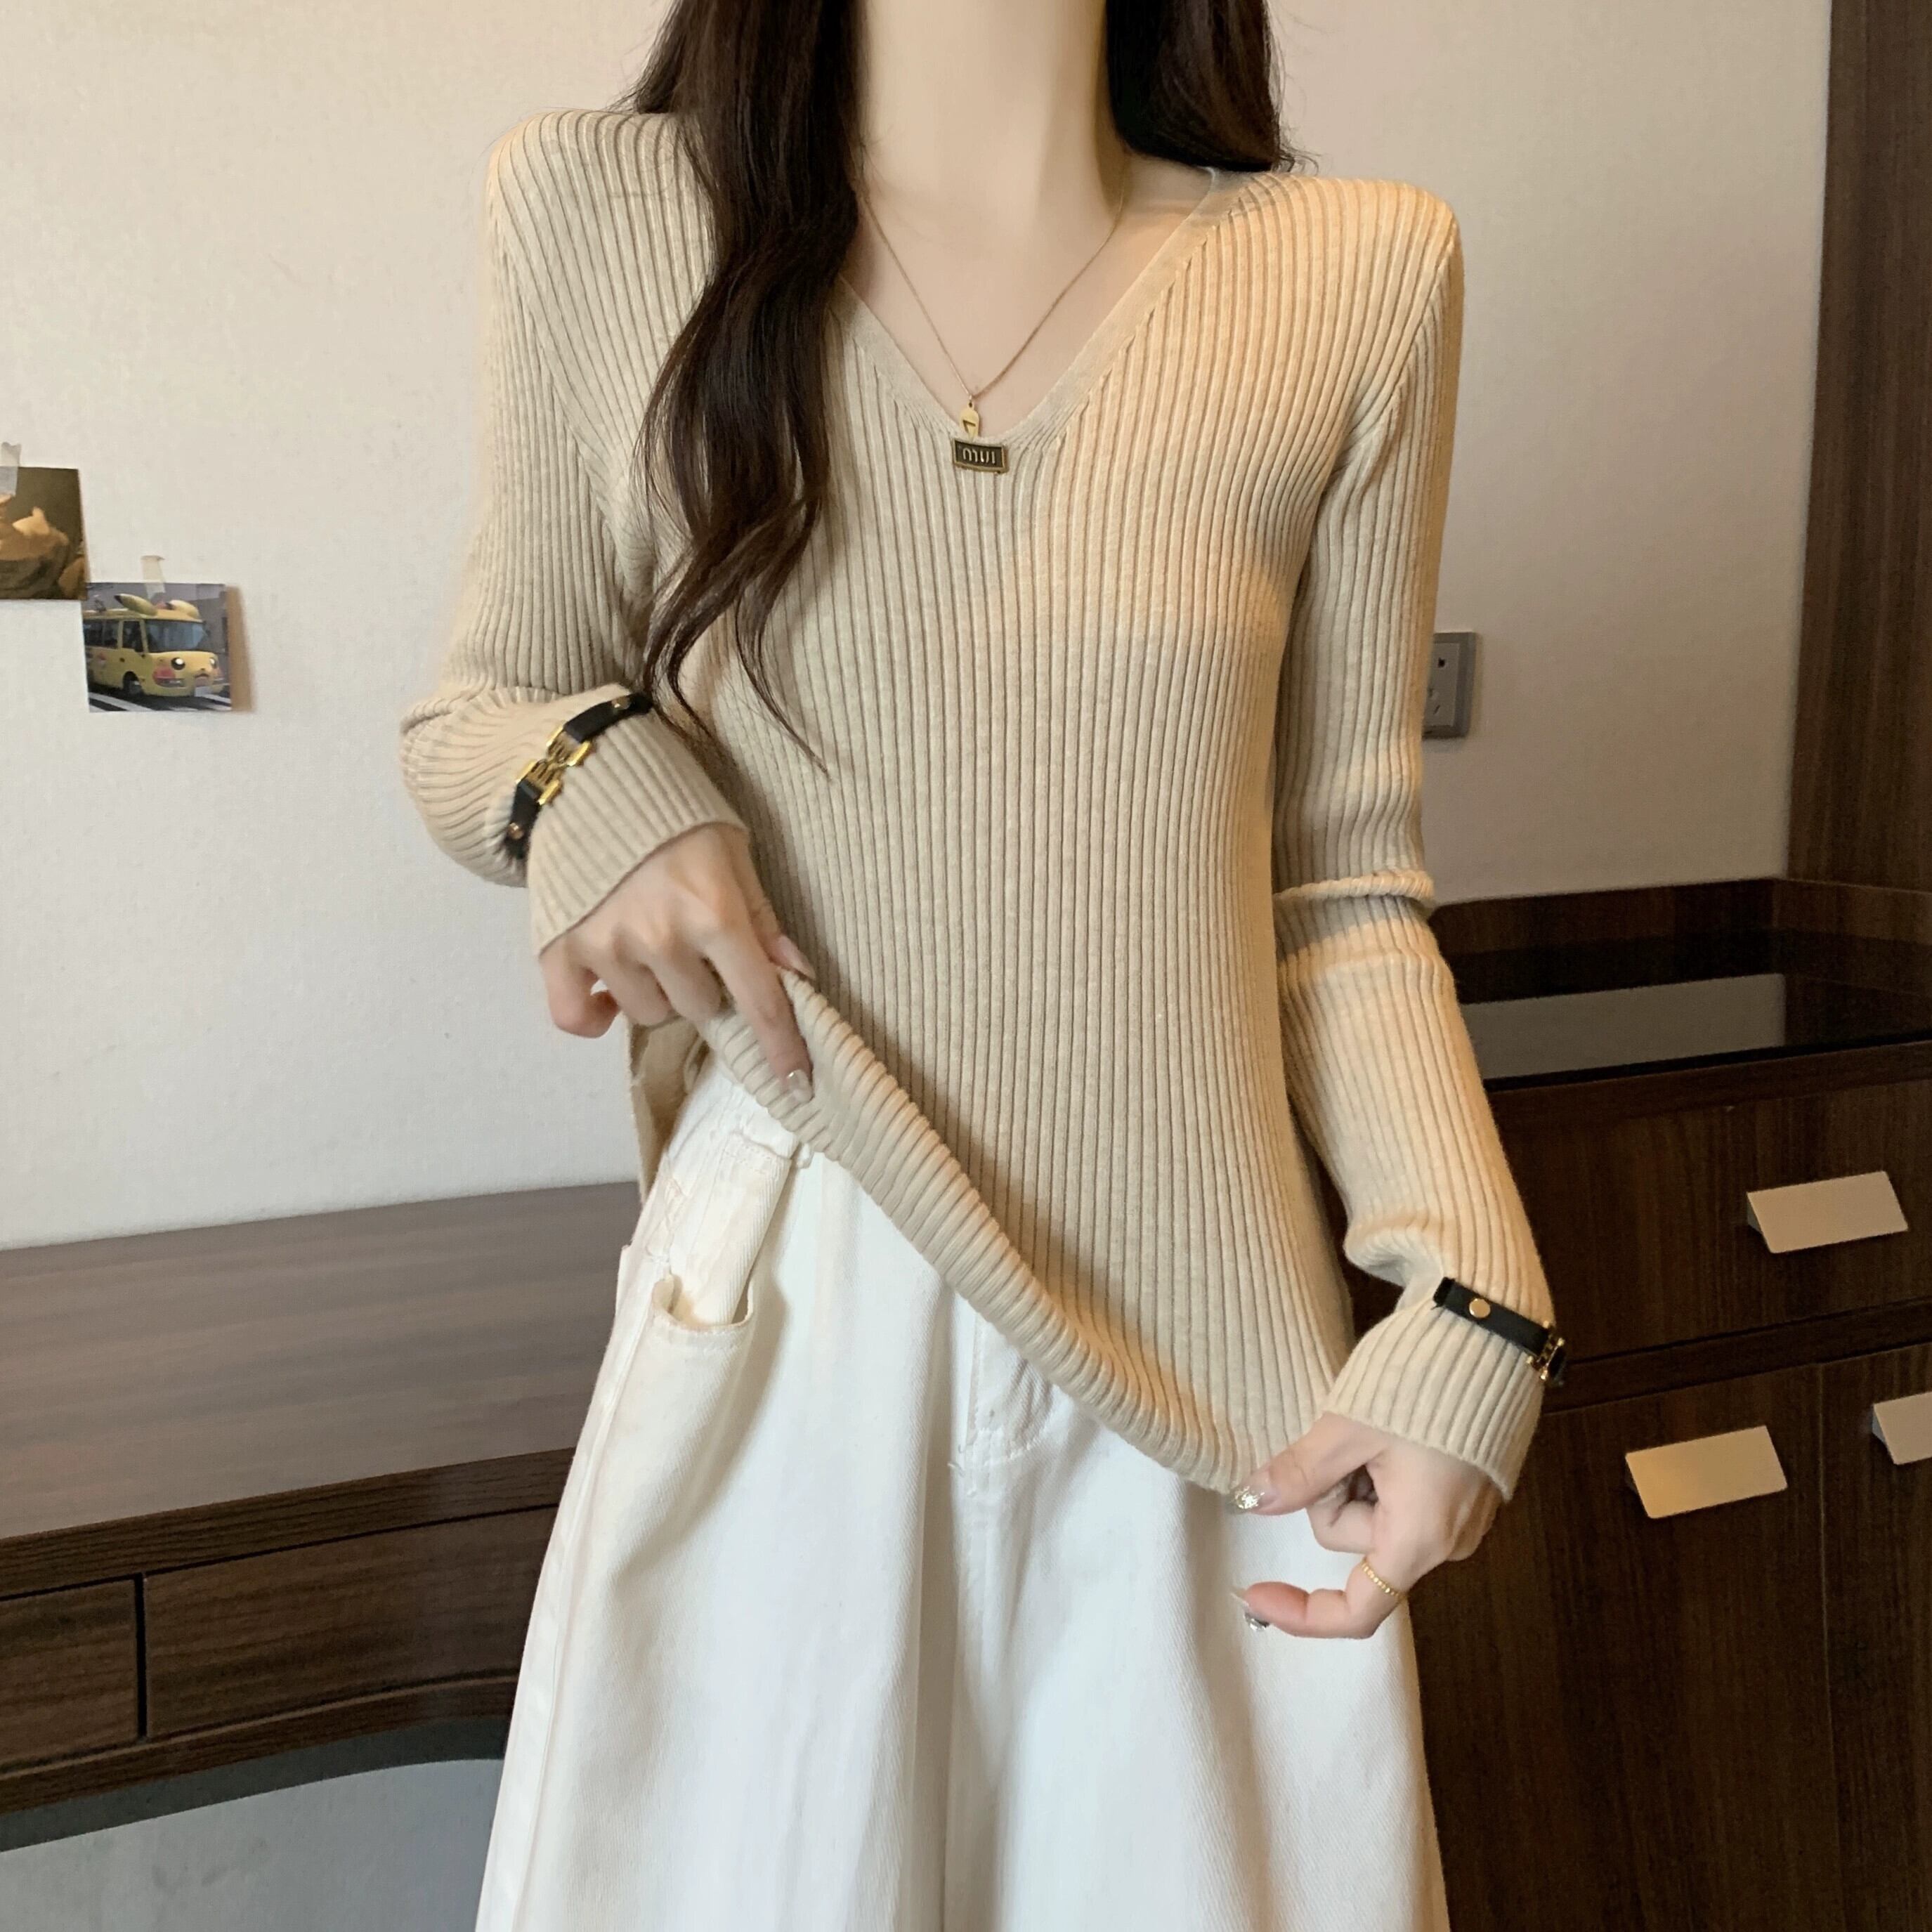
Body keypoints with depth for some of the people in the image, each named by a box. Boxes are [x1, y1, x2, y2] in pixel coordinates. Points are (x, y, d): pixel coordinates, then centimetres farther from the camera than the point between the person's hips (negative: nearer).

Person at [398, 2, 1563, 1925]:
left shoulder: (1358, 272, 0)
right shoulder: (595, 208, -2)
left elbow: (1337, 879, 3)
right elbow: (467, 716, 10)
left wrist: (1475, 1301, -9)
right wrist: (586, 771, -14)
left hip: (1206, 1348, 1)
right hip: (783, 1314, 0)